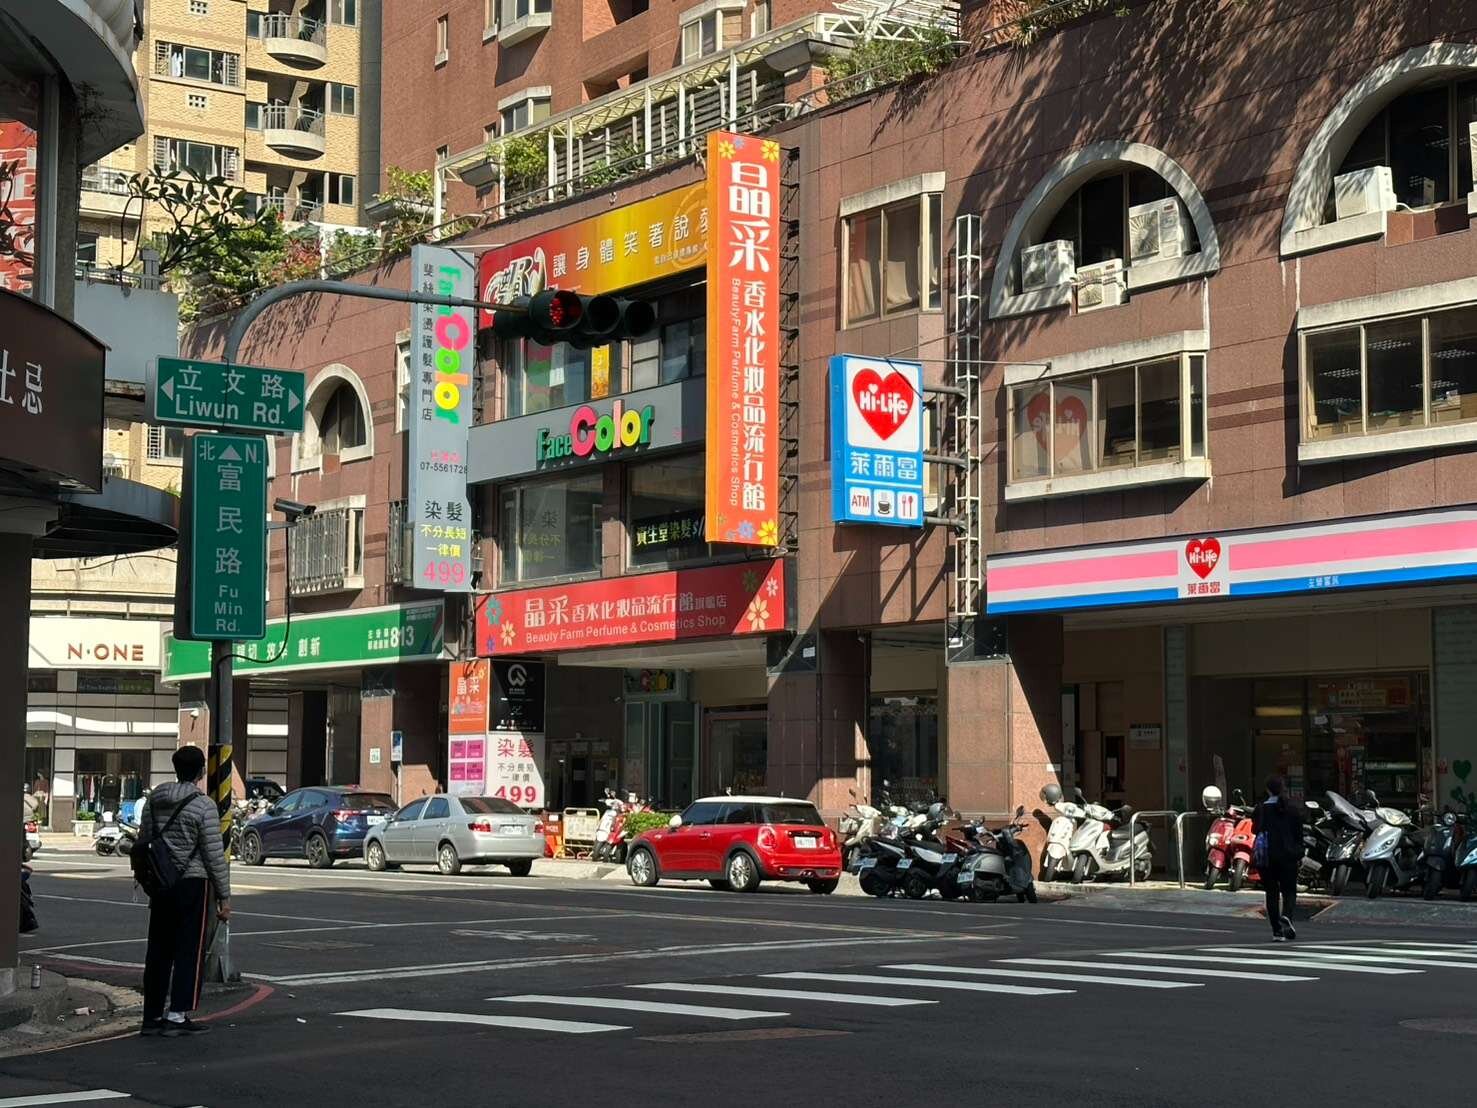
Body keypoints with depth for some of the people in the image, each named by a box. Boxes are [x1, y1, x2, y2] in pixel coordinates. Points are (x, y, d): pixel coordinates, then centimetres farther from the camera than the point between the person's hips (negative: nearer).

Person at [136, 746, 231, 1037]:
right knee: (189, 951, -1)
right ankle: (177, 1016, -4)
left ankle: (152, 1016, 14)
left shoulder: (153, 799, 6)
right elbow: (214, 855, -12)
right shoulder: (203, 806, -12)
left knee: (159, 950, 11)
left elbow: (142, 843, 12)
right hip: (192, 884, -6)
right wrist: (224, 896, -6)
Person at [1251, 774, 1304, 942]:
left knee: (1272, 893, 7)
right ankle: (1286, 916, -20)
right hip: (1288, 855, 0)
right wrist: (1299, 854, 12)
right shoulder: (1292, 809, 1)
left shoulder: (1261, 809, -3)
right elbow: (1299, 833, 4)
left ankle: (1277, 931, 3)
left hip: (1267, 857, 0)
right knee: (1289, 891, 10)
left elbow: (1255, 830, 1)